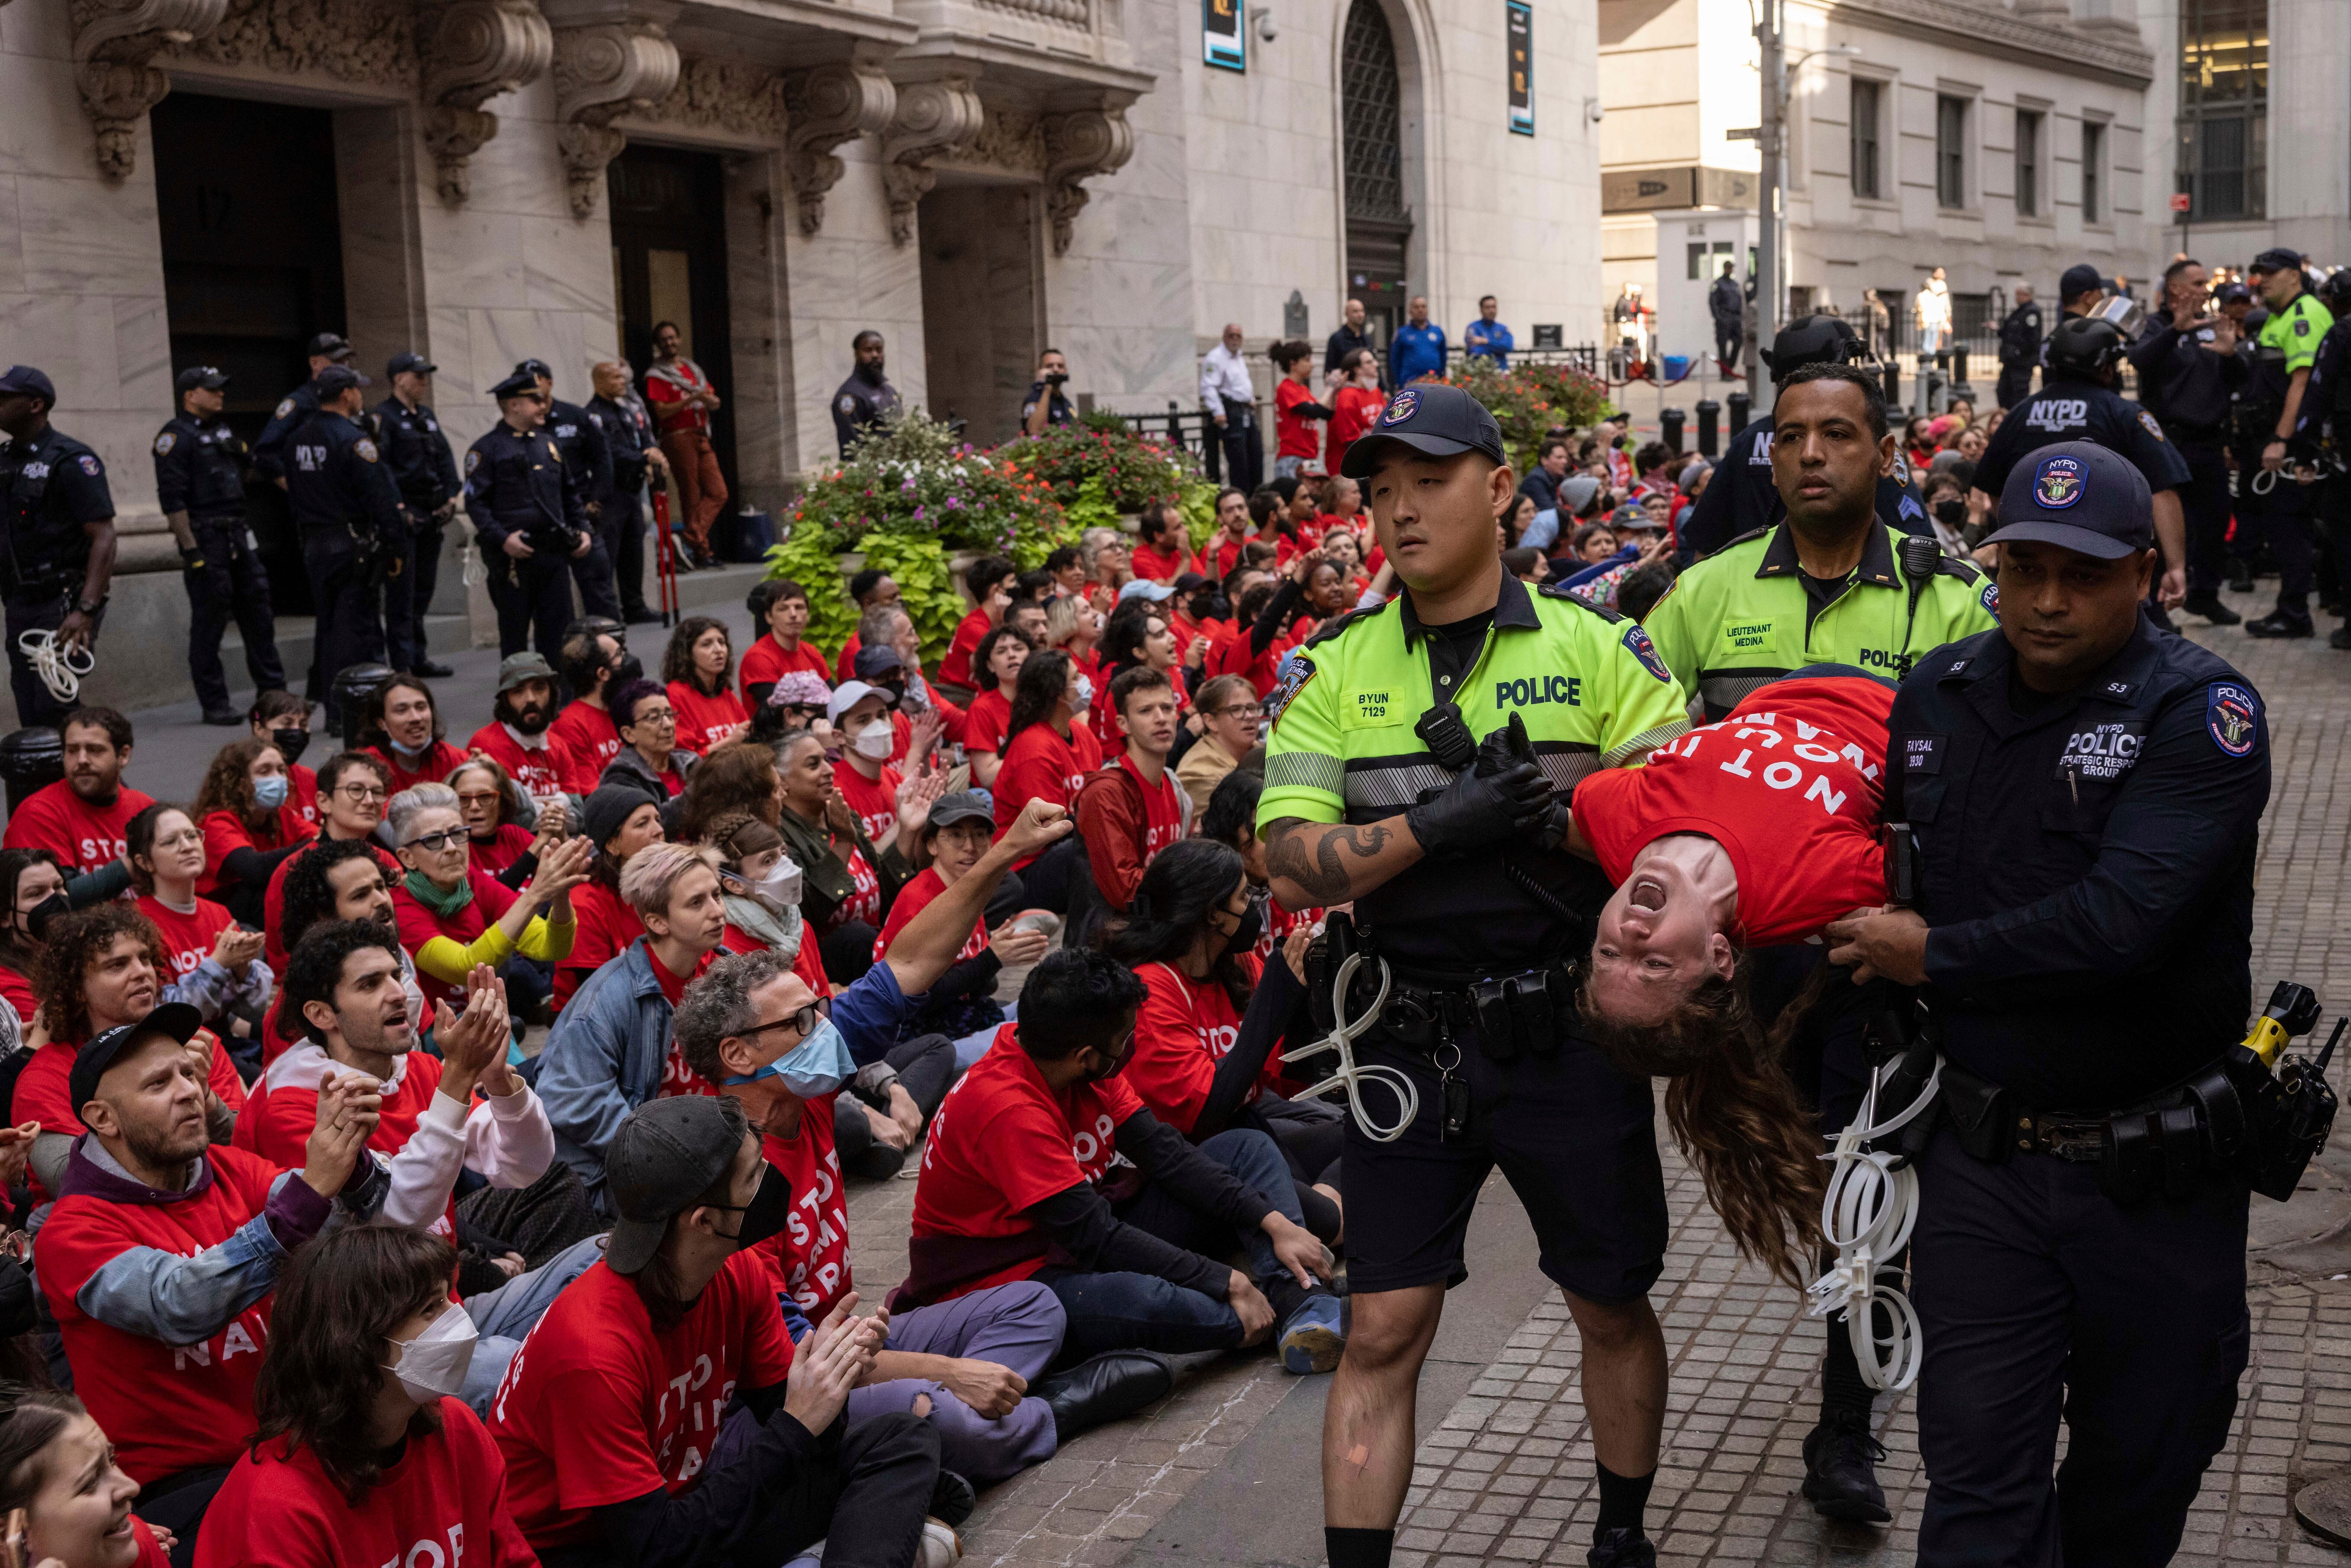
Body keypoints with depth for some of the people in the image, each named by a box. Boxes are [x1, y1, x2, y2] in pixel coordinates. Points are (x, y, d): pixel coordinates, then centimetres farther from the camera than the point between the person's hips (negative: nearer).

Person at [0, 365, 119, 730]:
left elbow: (104, 537, -17)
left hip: (62, 604, -7)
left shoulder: (71, 461, -10)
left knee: (52, 707, -15)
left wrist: (87, 610, -26)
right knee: (30, 717, 7)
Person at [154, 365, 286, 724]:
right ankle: (214, 704, 2)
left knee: (256, 606, 10)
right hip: (204, 536, -8)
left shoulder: (223, 431, 17)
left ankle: (272, 690, 19)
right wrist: (191, 550, -19)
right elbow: (172, 499, -15)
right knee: (209, 618, -4)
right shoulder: (176, 437, -9)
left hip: (236, 534, 8)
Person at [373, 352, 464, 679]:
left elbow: (445, 458, 17)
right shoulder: (383, 416, -8)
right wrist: (396, 507, -22)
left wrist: (451, 498, 5)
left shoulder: (428, 416, 17)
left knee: (424, 589, 13)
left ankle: (418, 658, 21)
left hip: (431, 516, 8)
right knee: (402, 593, -7)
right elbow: (380, 465, -16)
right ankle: (402, 664, -6)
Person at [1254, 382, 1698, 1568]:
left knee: (1612, 1306, 16)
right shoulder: (1334, 670, 2)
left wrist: (1556, 782, -20)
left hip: (1569, 1033, 0)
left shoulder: (1594, 647, 0)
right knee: (1382, 1334, 3)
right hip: (1407, 1043, 0)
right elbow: (1292, 859, -8)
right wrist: (1437, 822, -21)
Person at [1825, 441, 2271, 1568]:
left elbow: (2126, 920, -26)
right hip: (1983, 1165, 3)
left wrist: (1935, 957, -15)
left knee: (2138, 1475, 16)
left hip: (2158, 1176, -3)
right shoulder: (1939, 695, 2)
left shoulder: (2200, 712, -15)